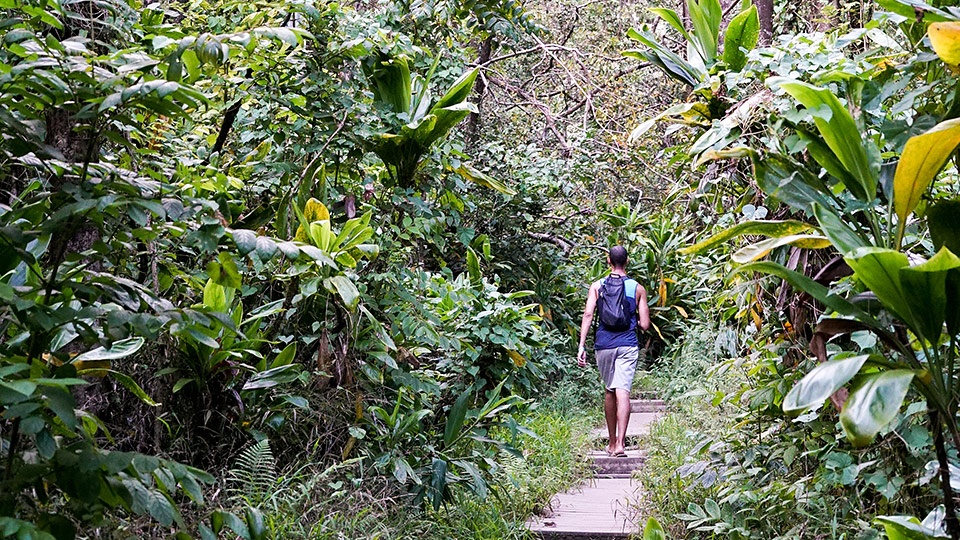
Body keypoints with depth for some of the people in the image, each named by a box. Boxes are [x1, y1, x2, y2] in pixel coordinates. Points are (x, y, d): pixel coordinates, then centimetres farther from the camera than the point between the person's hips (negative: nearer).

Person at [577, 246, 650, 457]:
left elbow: (588, 315, -7)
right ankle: (620, 443, -21)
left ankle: (612, 442, 24)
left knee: (609, 391, 16)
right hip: (628, 345, -1)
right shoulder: (638, 289, 4)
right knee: (622, 391, -9)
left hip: (604, 344, 2)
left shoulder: (597, 286, 4)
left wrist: (581, 346, -9)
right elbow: (645, 324, 2)